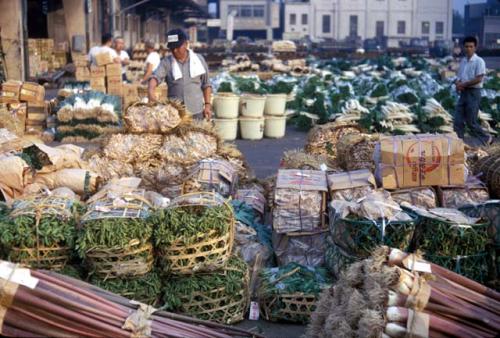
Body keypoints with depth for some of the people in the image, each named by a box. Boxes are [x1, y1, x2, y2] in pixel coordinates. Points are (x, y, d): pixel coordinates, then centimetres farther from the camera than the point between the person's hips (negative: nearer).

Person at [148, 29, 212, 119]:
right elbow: (156, 77, -13)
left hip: (196, 112, 1)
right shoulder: (166, 62, 3)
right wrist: (151, 90, -34)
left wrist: (207, 105, 3)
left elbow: (206, 85, 10)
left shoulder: (199, 60, 6)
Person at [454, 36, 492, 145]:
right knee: (458, 121, 3)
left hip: (473, 93, -7)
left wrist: (463, 84, -12)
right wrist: (458, 84, -6)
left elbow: (478, 79, -16)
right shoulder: (463, 61, 12)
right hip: (463, 92, 7)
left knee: (471, 122, -3)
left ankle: (486, 138, 16)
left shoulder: (479, 61, -10)